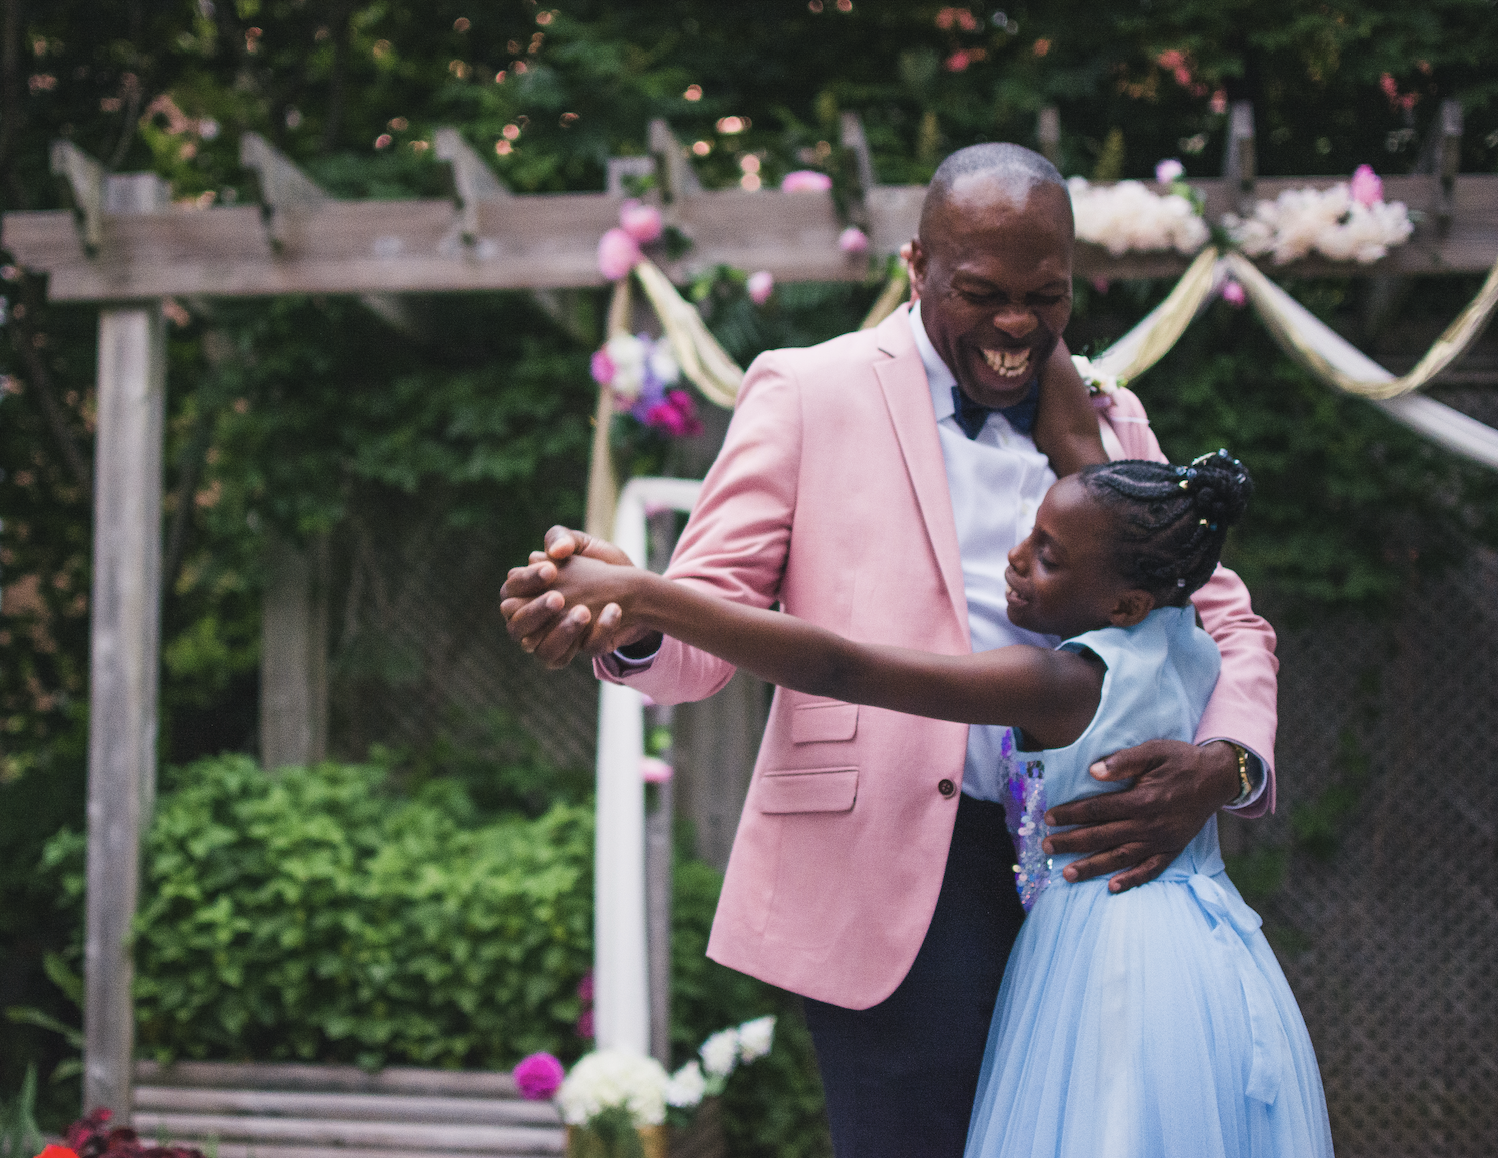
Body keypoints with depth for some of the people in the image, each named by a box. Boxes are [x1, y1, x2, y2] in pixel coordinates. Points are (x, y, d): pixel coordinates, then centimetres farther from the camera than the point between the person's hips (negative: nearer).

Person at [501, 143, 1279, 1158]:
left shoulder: (1106, 420, 15)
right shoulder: (810, 392, 3)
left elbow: (1226, 620, 16)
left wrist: (1223, 765, -8)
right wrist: (627, 620, -29)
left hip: (1084, 870, 5)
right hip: (894, 874, -5)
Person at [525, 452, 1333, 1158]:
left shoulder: (1058, 684, -20)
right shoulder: (1189, 649, 2)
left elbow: (840, 669, -27)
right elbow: (1101, 509, 20)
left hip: (1107, 969, -8)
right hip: (1218, 964, 8)